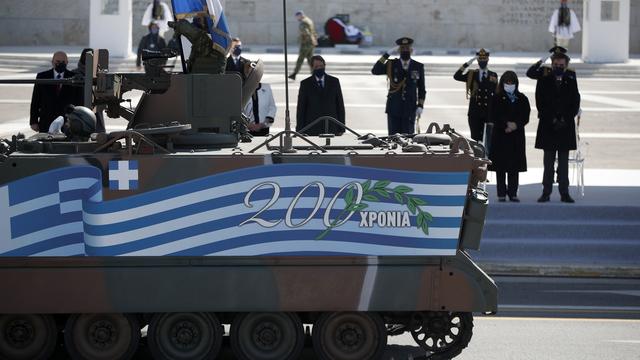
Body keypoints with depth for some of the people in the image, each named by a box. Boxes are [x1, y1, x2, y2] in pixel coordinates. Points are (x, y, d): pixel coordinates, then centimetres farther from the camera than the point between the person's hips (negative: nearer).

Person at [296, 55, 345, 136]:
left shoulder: (334, 82, 8)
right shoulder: (305, 84, 3)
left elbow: (340, 105, 9)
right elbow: (301, 108, 3)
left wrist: (341, 128, 4)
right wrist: (300, 130, -2)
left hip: (331, 129, 1)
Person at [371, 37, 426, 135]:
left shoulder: (418, 67, 4)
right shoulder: (391, 65, 3)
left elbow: (421, 89, 9)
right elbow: (375, 71, -14)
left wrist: (420, 106, -2)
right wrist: (387, 54, -16)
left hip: (410, 110, 0)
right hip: (393, 108, 0)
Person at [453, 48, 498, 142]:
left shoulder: (493, 75, 9)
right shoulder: (472, 74, 8)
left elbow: (495, 93, 7)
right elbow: (457, 76, -7)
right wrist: (467, 63, -14)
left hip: (489, 112, 0)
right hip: (475, 112, 0)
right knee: (475, 137, -1)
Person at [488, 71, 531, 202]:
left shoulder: (522, 99, 8)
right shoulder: (497, 99, 1)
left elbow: (525, 117, 2)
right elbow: (493, 117, -5)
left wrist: (516, 125, -14)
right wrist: (506, 125, -15)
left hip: (516, 136, 2)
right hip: (500, 136, -2)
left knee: (514, 167, 3)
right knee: (501, 167, -1)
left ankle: (513, 193, 9)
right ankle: (501, 194, 4)